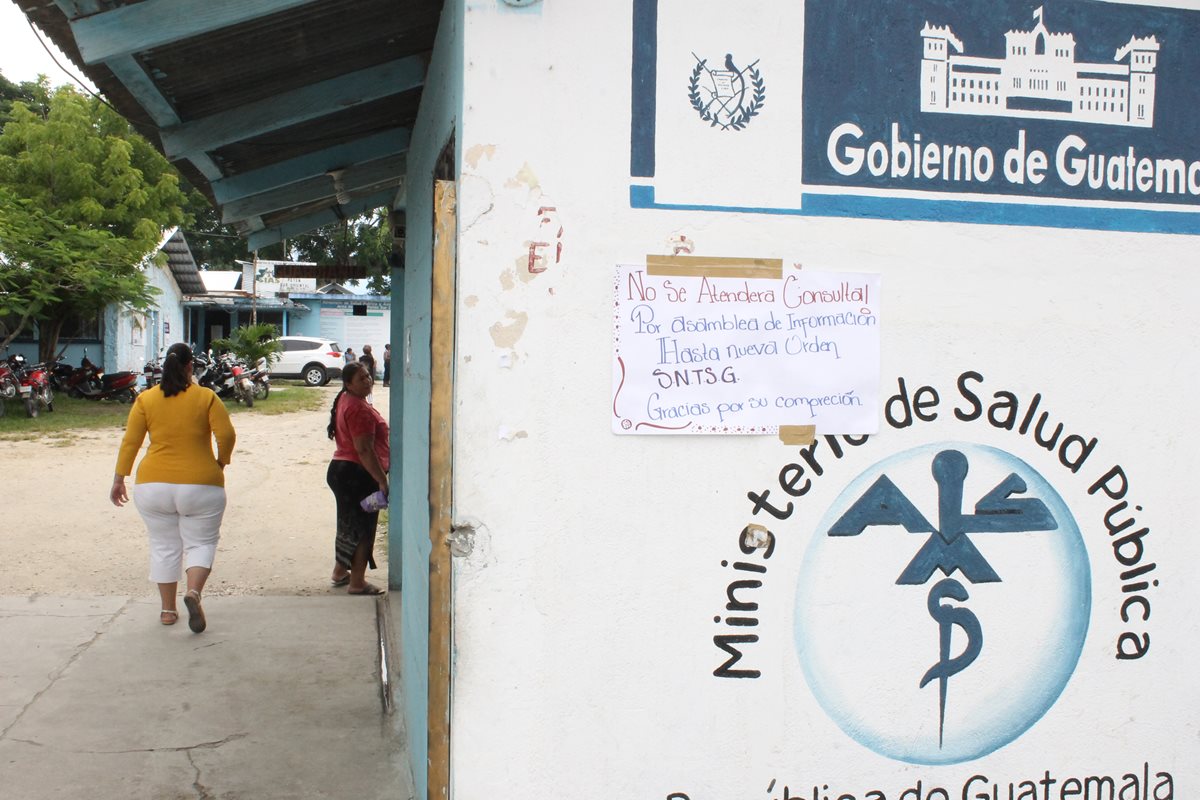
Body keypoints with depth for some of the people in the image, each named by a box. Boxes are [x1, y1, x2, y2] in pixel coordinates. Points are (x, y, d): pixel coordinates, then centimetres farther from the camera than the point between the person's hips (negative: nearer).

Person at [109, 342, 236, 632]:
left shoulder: (145, 400, 1)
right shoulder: (206, 397, -3)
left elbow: (130, 442, 0)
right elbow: (226, 434, -10)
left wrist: (119, 480, 7)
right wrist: (221, 462, 7)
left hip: (154, 486, 2)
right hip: (201, 486, -2)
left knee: (164, 546, 14)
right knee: (201, 543, 10)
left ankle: (167, 610, 18)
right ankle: (193, 592, -16)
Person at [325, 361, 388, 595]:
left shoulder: (345, 400, 12)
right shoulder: (359, 409, -21)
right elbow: (364, 450, -26)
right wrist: (382, 480, -24)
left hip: (339, 469, 10)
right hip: (358, 475, -10)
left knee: (349, 524, 22)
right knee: (362, 527, 0)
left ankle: (340, 572, 35)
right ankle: (357, 583, 7)